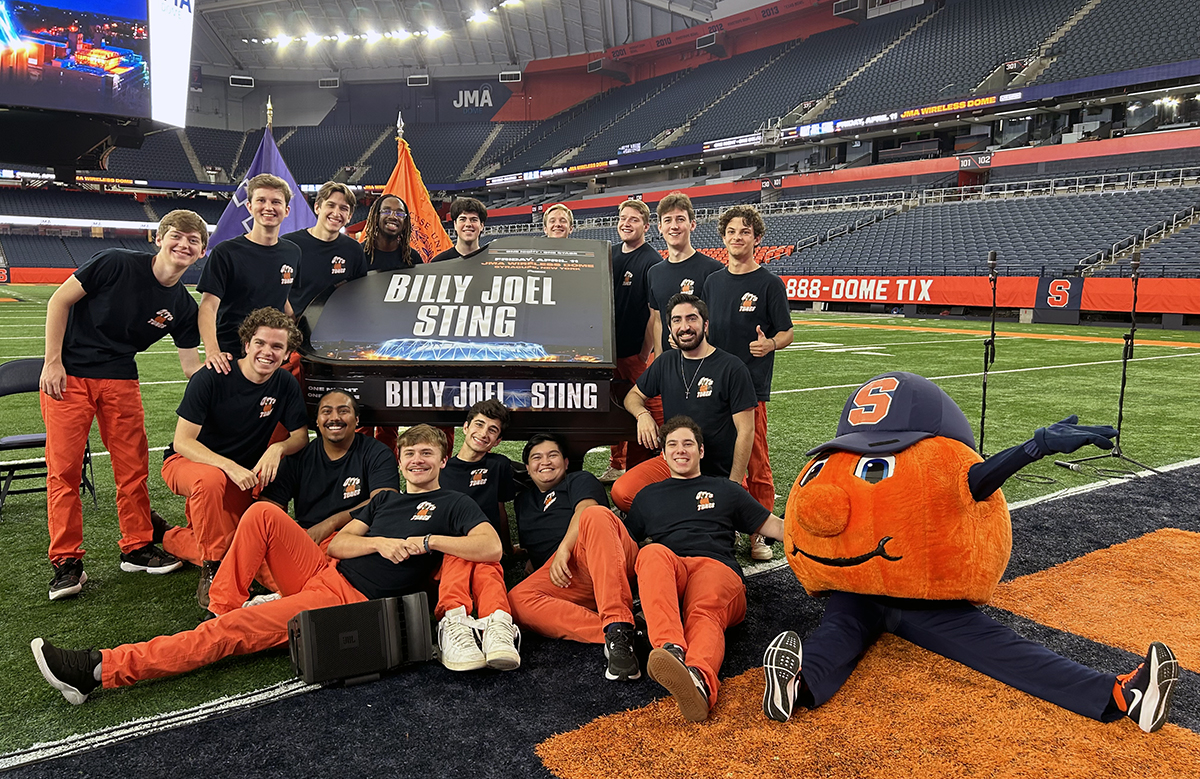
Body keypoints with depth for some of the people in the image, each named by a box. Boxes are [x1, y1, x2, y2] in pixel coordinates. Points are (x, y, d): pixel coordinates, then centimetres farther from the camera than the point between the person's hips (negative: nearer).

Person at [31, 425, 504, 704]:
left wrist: (424, 541, -18)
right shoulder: (386, 498, 22)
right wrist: (379, 542, -9)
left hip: (351, 602, -7)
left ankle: (99, 670, -17)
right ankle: (221, 606, -5)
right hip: (324, 571, 7)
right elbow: (337, 543, 11)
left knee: (232, 631, -19)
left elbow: (491, 548, -14)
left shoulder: (452, 504, 4)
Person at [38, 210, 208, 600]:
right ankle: (66, 561, 7)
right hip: (67, 375, -4)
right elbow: (59, 301, -7)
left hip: (121, 379, 4)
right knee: (64, 468, -3)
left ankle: (137, 547, 18)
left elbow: (193, 366, 2)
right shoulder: (117, 264, -14)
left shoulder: (183, 307, -1)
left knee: (133, 465, 3)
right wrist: (53, 362, -10)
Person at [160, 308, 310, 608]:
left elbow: (301, 436, -2)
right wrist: (230, 467, -35)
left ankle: (179, 540, 15)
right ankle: (211, 571, -24)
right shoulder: (211, 379, -19)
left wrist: (278, 448, -26)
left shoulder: (286, 385, -6)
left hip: (243, 474, 4)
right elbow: (182, 442, -20)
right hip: (187, 462, -4)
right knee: (211, 479, -41)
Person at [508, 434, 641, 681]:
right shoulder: (523, 501, 39)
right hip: (570, 580, 4)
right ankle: (612, 634, -43)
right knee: (518, 600, -29)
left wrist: (563, 549, -15)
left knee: (596, 515, -38)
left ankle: (617, 624, -51)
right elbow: (531, 549, 43)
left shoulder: (579, 480, 22)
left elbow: (585, 510, 0)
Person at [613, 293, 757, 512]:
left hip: (718, 475, -3)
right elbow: (633, 396, 20)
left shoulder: (732, 368, -8)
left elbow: (745, 431, -8)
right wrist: (643, 414, -6)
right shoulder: (665, 363, 8)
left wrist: (733, 486, -11)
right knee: (621, 493, -19)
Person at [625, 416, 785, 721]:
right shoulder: (648, 496, 34)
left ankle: (700, 679, -69)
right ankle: (672, 648, -60)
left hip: (717, 567, 0)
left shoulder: (725, 490, 30)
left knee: (704, 614, -36)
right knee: (653, 552, -37)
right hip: (665, 574, 1)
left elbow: (774, 526, 27)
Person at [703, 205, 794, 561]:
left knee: (756, 463, -1)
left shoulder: (770, 283, -2)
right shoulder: (713, 281, 13)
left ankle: (760, 532, 10)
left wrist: (769, 344, -24)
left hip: (751, 385, -4)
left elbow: (786, 334, -3)